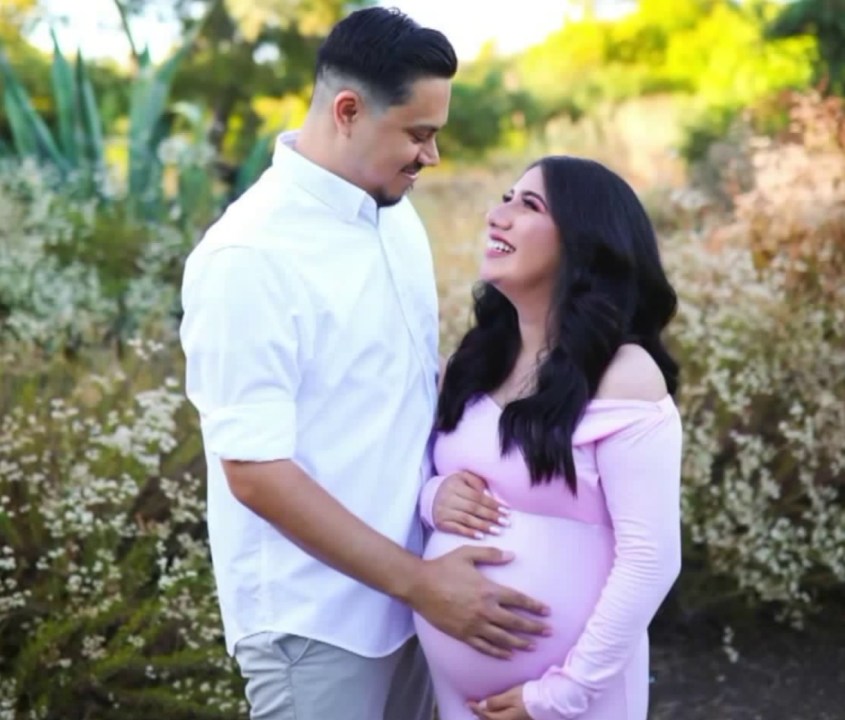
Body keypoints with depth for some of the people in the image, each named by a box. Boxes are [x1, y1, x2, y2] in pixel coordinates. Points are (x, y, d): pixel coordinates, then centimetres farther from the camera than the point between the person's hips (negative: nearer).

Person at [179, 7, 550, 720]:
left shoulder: (395, 212, 3)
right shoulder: (249, 256, -21)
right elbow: (255, 472, -22)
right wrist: (416, 581, -20)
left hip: (400, 590, 7)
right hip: (313, 619, -7)